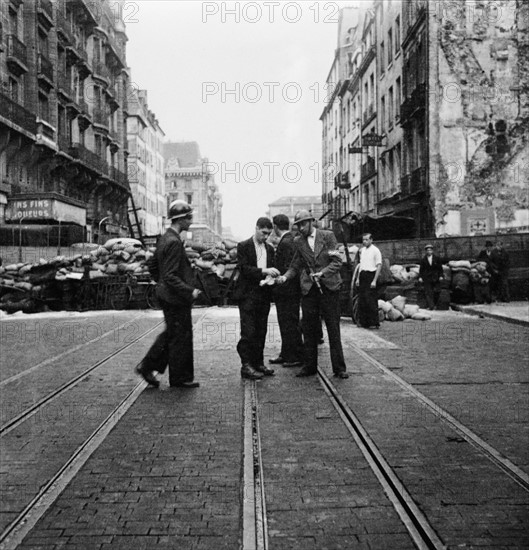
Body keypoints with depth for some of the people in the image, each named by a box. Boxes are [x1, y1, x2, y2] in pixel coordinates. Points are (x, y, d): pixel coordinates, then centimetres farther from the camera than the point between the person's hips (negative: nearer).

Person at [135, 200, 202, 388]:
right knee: (181, 337, 3)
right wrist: (189, 291, -22)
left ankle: (147, 366, 24)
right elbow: (170, 276, -25)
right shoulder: (174, 242, -22)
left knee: (171, 334, 20)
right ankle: (180, 378, 15)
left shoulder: (165, 238, 9)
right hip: (176, 298, -10)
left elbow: (152, 265, 18)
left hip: (166, 295, 10)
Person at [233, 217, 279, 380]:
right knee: (248, 332, -6)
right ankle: (246, 366, -2)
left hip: (264, 294, 6)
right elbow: (243, 268, -14)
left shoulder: (269, 249, 15)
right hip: (248, 294, -6)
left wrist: (270, 278, -4)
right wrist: (263, 271, -23)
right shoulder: (244, 246, -4)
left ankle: (258, 363, 18)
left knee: (261, 332, 9)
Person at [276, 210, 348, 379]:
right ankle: (310, 366, 15)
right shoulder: (298, 241, 8)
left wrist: (322, 273, -17)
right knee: (308, 329, 4)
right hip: (308, 289, 3)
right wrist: (285, 277, -9)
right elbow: (295, 266, 10)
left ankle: (339, 368, 8)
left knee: (333, 329, 1)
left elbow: (337, 262, -3)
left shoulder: (328, 236, 0)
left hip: (329, 287, -2)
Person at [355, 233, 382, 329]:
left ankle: (375, 322, -2)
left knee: (371, 300, -8)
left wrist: (374, 280, -15)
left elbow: (379, 266, -9)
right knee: (361, 300, 7)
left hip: (371, 275, -7)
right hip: (362, 275, 7)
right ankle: (363, 322, 14)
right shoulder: (362, 250, 16)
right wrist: (358, 278, 16)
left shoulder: (375, 250, -5)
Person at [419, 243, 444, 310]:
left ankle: (435, 304, 20)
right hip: (427, 278, -1)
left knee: (437, 292, 2)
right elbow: (421, 269, 4)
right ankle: (430, 306, -9)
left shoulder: (437, 258, 3)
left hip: (436, 278, 1)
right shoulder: (423, 259, 2)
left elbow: (440, 267, 6)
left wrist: (440, 276, 0)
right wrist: (420, 277, -2)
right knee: (428, 292, -6)